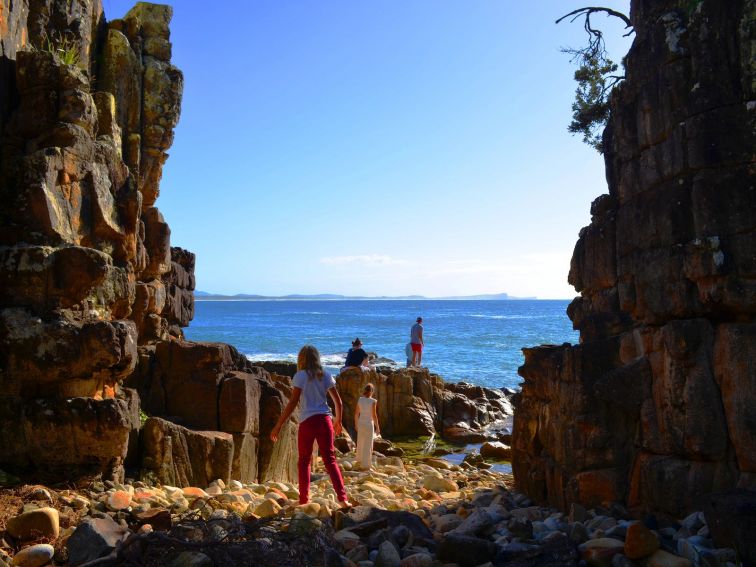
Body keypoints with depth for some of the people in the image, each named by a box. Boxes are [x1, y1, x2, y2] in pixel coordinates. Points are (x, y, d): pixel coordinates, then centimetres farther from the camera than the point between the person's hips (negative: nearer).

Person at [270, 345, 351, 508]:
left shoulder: (300, 376, -4)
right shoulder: (326, 376, 9)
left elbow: (293, 403, -10)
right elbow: (338, 402, 10)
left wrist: (278, 425, -7)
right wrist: (338, 421, 26)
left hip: (307, 421, -3)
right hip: (324, 421, 3)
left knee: (304, 461, 14)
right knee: (330, 460, 6)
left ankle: (304, 498, 18)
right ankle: (342, 498, -5)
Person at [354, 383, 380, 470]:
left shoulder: (360, 399, -1)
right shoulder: (373, 401, -14)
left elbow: (356, 413, 4)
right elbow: (374, 415, -14)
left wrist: (356, 424, 17)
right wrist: (377, 427, -6)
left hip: (361, 423, 5)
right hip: (369, 424, -5)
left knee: (360, 442, 22)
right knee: (368, 444, 3)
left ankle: (360, 460, 40)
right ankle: (365, 464, 6)